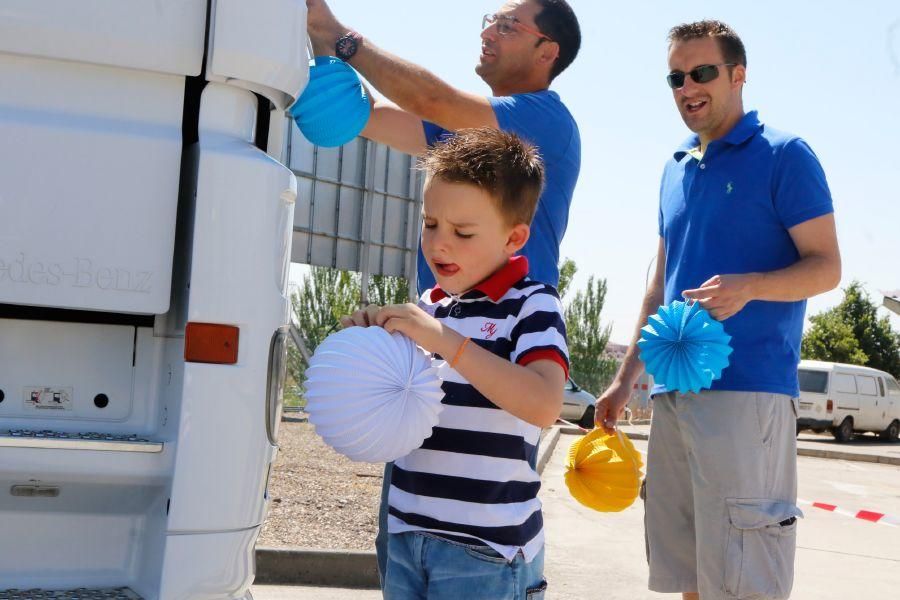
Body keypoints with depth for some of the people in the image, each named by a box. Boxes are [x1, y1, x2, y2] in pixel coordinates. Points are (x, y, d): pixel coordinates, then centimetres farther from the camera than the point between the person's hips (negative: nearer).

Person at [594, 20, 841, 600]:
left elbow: (826, 266, -6)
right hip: (672, 394, 7)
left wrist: (748, 286, -25)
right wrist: (626, 378, 19)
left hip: (748, 391, -7)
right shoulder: (676, 169, 18)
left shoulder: (784, 155, -2)